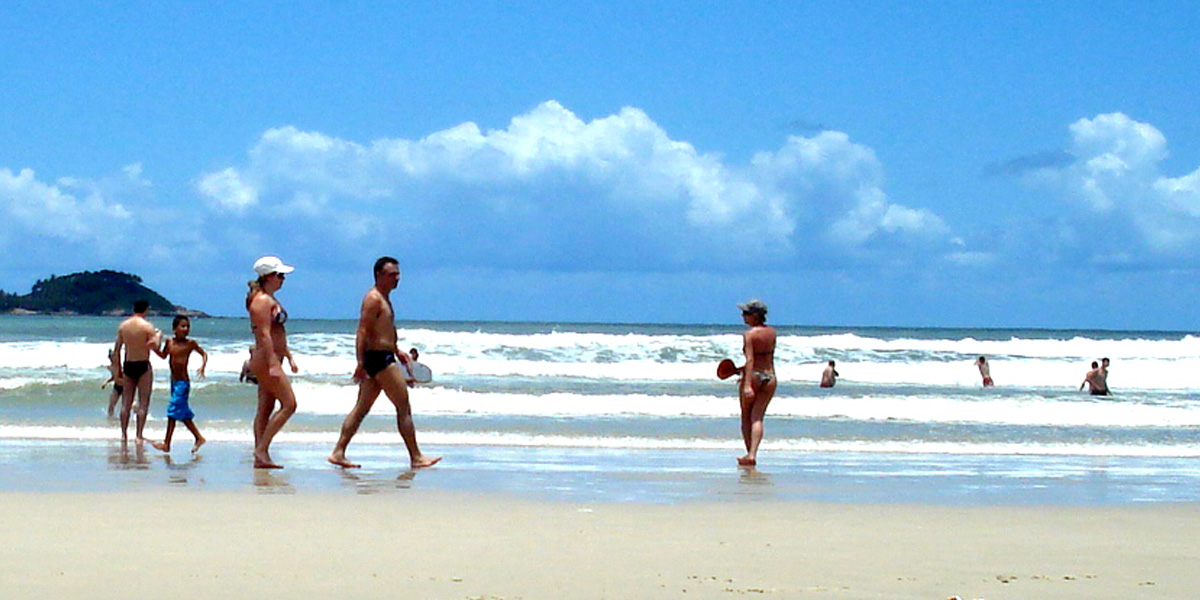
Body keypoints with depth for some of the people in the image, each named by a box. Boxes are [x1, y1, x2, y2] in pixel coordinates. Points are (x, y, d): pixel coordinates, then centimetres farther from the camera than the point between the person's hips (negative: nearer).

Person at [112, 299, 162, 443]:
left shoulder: (123, 326, 4)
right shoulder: (147, 326, -10)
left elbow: (116, 350, 7)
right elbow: (154, 346, -15)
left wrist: (118, 369, 14)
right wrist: (158, 335, 4)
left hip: (127, 365, 5)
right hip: (143, 366, -5)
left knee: (126, 403, 11)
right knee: (143, 403, 0)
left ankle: (124, 434, 13)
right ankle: (139, 436, -3)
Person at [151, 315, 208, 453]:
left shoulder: (190, 343, -6)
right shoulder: (169, 342, 6)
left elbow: (204, 354, 5)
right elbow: (164, 355, 22)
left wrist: (202, 366, -13)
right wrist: (154, 348, 6)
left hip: (183, 382, -6)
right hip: (174, 381, 6)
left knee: (173, 410, -9)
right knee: (183, 413, 11)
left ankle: (166, 443, -5)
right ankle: (199, 438, 21)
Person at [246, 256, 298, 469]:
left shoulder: (271, 300, 18)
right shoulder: (262, 300, -13)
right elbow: (264, 334, -21)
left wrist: (289, 357, 24)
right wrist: (272, 364, -26)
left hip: (272, 359, 11)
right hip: (265, 358, -11)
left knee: (265, 409, 8)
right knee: (289, 404, -13)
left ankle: (261, 458, 7)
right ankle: (261, 449, -13)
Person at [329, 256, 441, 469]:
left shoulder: (384, 298, 19)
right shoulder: (374, 298, -13)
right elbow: (362, 332, -20)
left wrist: (396, 351, 32)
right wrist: (361, 363, -25)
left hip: (384, 357, 10)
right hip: (380, 358, -10)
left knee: (361, 409, 8)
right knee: (404, 407, -5)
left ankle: (338, 452, 7)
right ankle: (416, 457, -1)